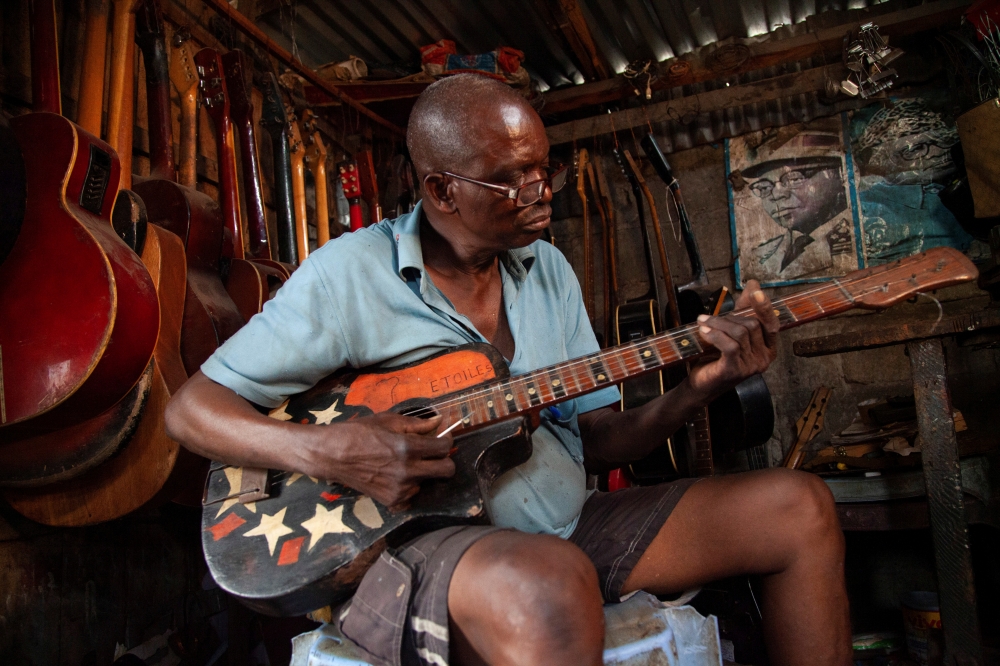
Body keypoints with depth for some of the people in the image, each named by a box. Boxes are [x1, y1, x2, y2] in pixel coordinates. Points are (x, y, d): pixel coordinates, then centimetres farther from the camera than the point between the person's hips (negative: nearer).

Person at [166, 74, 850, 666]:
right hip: (413, 546, -6)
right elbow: (191, 408, -5)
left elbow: (596, 439, 10)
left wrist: (701, 387, -9)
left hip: (569, 531, 7)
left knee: (801, 507, -2)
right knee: (553, 584, -43)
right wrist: (324, 452, -24)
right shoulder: (351, 274, -9)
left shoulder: (549, 270, 10)